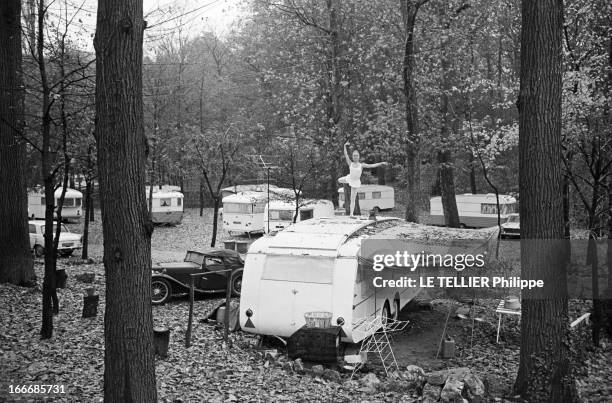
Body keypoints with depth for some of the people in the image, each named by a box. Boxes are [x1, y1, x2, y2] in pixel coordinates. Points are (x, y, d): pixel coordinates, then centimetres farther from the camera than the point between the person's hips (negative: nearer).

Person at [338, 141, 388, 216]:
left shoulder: (361, 165, -6)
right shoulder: (350, 164, -4)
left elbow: (372, 165, -7)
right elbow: (346, 155, -11)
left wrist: (381, 163, -12)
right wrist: (345, 146, -19)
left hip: (356, 182, -2)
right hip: (349, 178, 2)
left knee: (352, 199, -1)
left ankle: (351, 213, 1)